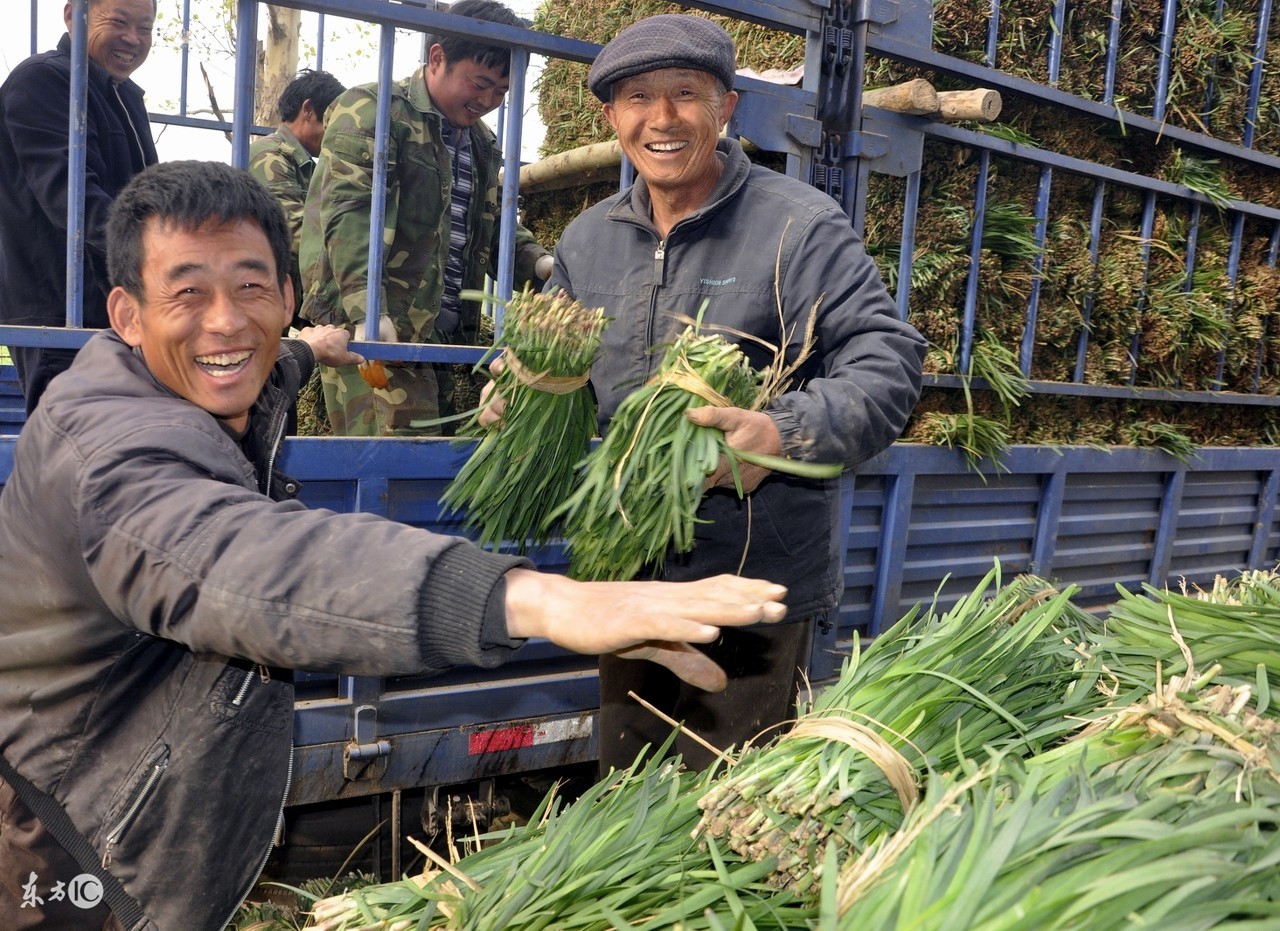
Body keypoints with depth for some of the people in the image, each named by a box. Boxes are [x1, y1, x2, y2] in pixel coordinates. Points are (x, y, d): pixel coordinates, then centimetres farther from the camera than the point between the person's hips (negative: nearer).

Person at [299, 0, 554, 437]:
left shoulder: (482, 144, 21)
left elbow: (496, 228, 28)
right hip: (373, 335, -8)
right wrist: (368, 312, -30)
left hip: (443, 338, 8)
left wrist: (539, 263, 5)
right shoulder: (371, 111, -3)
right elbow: (349, 213, -16)